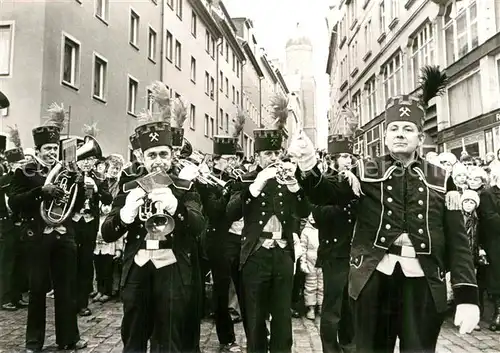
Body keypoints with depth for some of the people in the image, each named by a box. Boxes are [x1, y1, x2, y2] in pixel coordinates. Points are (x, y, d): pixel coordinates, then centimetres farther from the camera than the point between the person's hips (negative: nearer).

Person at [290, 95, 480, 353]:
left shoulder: (441, 180, 5)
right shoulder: (366, 172, 3)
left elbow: (457, 240, 2)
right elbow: (325, 195, -8)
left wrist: (467, 296, -7)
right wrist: (308, 164, -29)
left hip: (423, 283, 1)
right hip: (374, 279, 0)